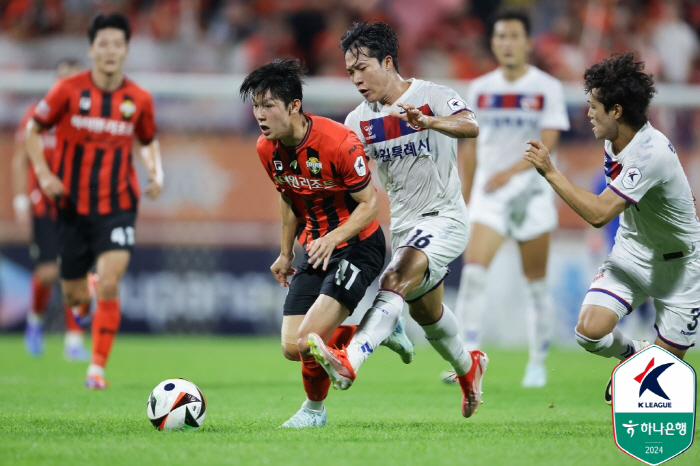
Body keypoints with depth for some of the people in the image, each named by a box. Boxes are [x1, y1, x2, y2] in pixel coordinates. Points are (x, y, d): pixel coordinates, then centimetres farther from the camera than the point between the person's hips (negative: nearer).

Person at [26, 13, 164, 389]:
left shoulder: (139, 100, -1)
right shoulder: (68, 90, -7)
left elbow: (148, 141, 18)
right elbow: (32, 130, 4)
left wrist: (156, 172, -1)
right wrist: (43, 174, -9)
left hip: (117, 206, 0)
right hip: (72, 205, 0)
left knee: (109, 284, -18)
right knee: (73, 295, 7)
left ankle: (98, 367, -8)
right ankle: (85, 300, 47)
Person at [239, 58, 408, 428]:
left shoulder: (339, 142, -24)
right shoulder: (267, 148, -3)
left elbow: (369, 204, -18)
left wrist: (333, 239, -31)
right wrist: (285, 253, 21)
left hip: (358, 246, -7)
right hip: (316, 249, 7)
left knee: (309, 340, -20)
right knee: (291, 348, -1)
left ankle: (314, 409, 11)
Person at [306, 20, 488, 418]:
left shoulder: (432, 96, -12)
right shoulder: (359, 122, 3)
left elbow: (471, 127, -32)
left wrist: (429, 122, -53)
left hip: (444, 218, -7)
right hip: (403, 224, 7)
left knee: (396, 281, -29)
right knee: (425, 310, 19)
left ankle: (349, 363, -45)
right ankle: (468, 368, 47)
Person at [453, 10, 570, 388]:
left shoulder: (547, 88, -2)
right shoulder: (480, 90, 8)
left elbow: (547, 142, -12)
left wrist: (510, 171, -27)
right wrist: (466, 198, 14)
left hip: (532, 193, -2)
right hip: (488, 195, 2)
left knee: (536, 283, 4)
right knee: (473, 271, -16)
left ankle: (538, 364, 18)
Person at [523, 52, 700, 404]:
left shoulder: (650, 153, -33)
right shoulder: (614, 140, -6)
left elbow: (598, 214, -37)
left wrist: (550, 172, -32)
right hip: (631, 253, 6)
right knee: (590, 330, -15)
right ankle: (633, 354, 16)